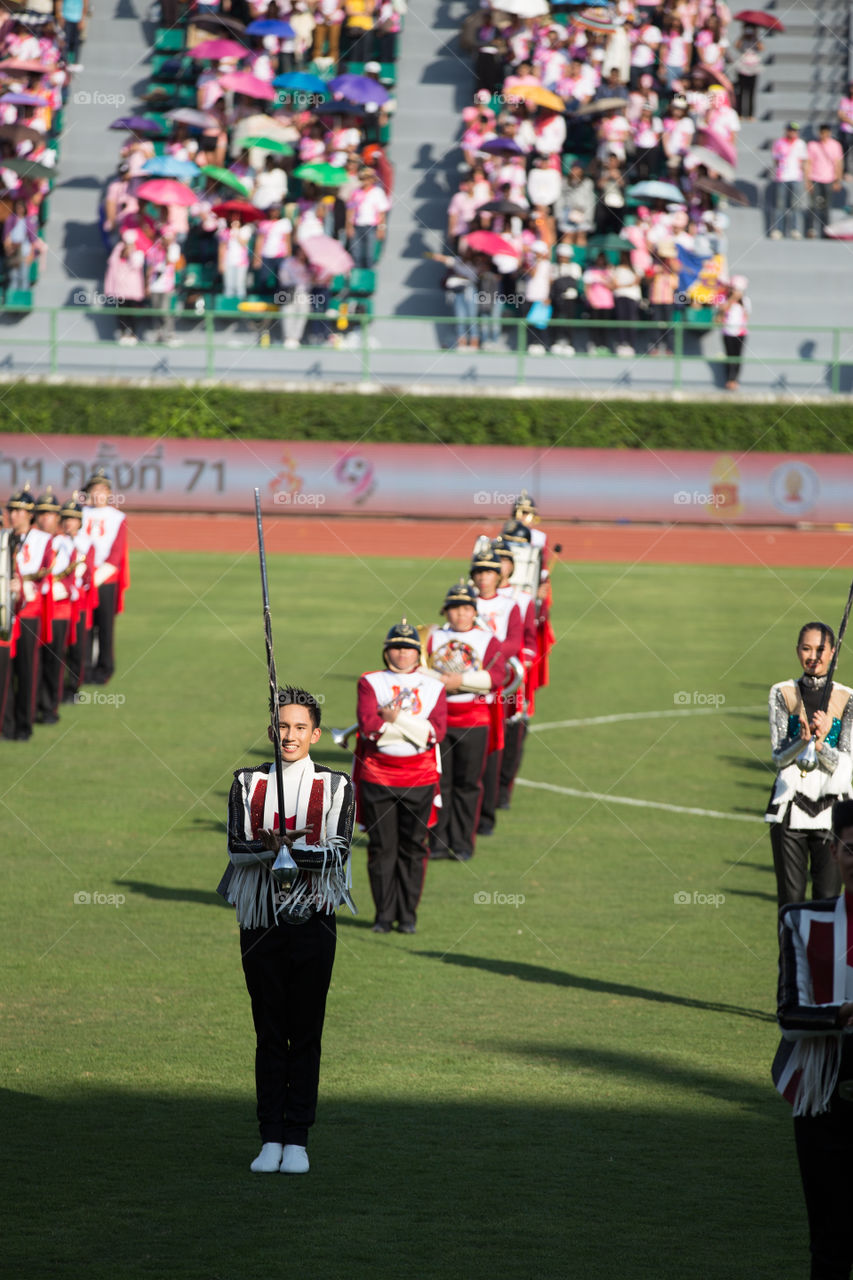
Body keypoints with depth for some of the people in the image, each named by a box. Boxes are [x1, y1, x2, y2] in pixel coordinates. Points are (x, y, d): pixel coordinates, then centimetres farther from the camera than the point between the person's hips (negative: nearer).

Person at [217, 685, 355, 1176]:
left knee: (306, 1035, 1)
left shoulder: (335, 786, 2)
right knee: (270, 1034, 3)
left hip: (312, 920, -1)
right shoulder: (248, 783, 7)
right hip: (261, 923, 1)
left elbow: (339, 852, -9)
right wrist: (273, 847, -22)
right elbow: (236, 846, -4)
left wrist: (282, 847, -20)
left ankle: (297, 1141, 5)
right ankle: (271, 1140, 7)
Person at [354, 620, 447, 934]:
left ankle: (408, 915, 10)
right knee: (381, 848, 1)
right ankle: (384, 914, 9)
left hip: (420, 779, 1)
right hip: (378, 776, -1)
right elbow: (368, 725, -12)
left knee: (413, 848, 2)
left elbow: (437, 732, -6)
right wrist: (414, 727, -11)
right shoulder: (370, 683, 3)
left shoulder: (434, 687, 8)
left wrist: (394, 719, -12)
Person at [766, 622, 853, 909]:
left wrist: (821, 743, -21)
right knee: (790, 898, -1)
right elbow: (778, 756, 0)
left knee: (828, 896, -2)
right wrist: (802, 741, -20)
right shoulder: (783, 694, 6)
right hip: (791, 805, 0)